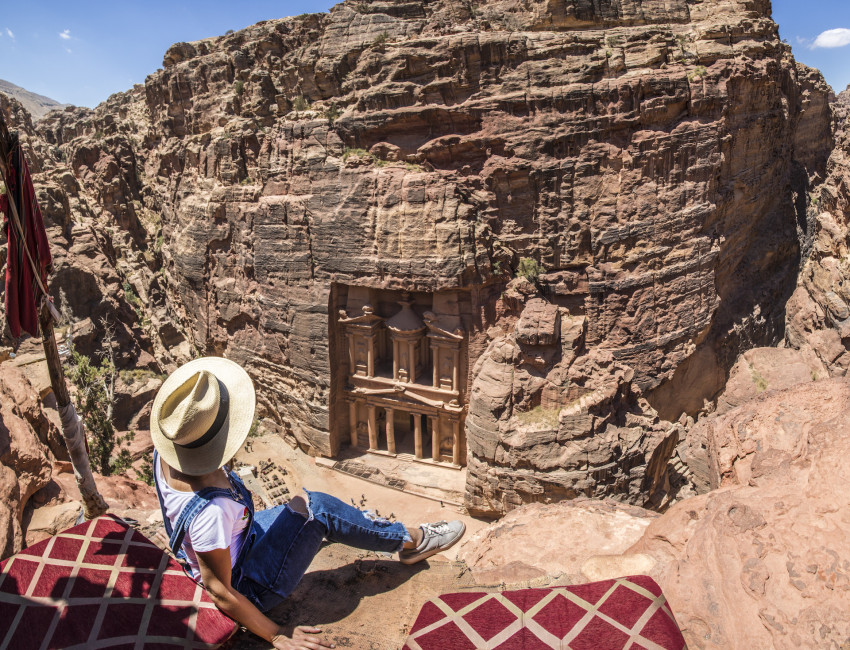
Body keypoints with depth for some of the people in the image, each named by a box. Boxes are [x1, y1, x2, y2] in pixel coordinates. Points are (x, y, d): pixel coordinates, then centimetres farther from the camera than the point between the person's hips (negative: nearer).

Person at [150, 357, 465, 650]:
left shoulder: (167, 455, -18)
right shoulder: (212, 510, -42)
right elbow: (220, 593, -28)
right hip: (250, 589, -8)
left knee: (304, 504, 12)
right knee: (316, 509, -9)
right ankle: (412, 540, 10)